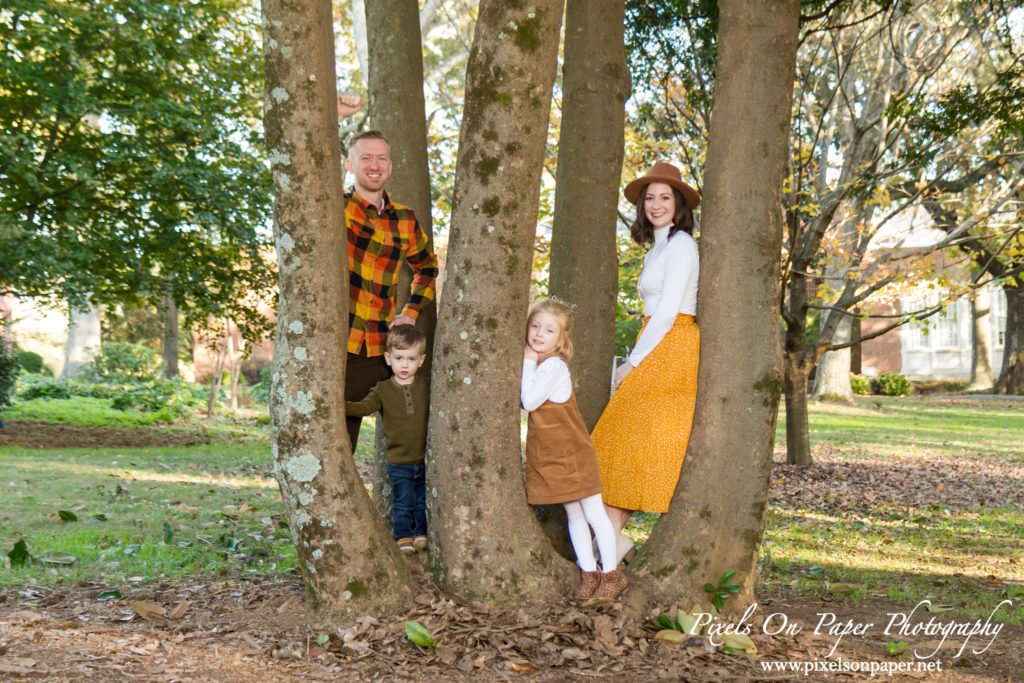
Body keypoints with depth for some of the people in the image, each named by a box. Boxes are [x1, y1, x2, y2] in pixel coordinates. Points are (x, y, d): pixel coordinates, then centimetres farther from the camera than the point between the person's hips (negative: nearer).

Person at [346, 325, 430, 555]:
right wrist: (341, 405, -27)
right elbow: (364, 407, -12)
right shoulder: (383, 389, -1)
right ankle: (403, 537, 13)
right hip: (398, 461, -2)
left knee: (424, 501, 8)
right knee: (403, 502, -1)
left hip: (425, 459, 2)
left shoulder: (426, 387, 3)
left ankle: (422, 533, 22)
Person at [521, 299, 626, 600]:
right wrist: (528, 362, 4)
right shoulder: (538, 362, 9)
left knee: (593, 513, 2)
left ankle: (611, 573, 13)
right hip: (549, 454, 9)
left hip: (572, 452, -9)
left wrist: (528, 363, -15)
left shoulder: (553, 364, -18)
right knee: (573, 515, 14)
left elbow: (530, 401, -23)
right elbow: (527, 402, 12)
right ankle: (589, 573, 23)